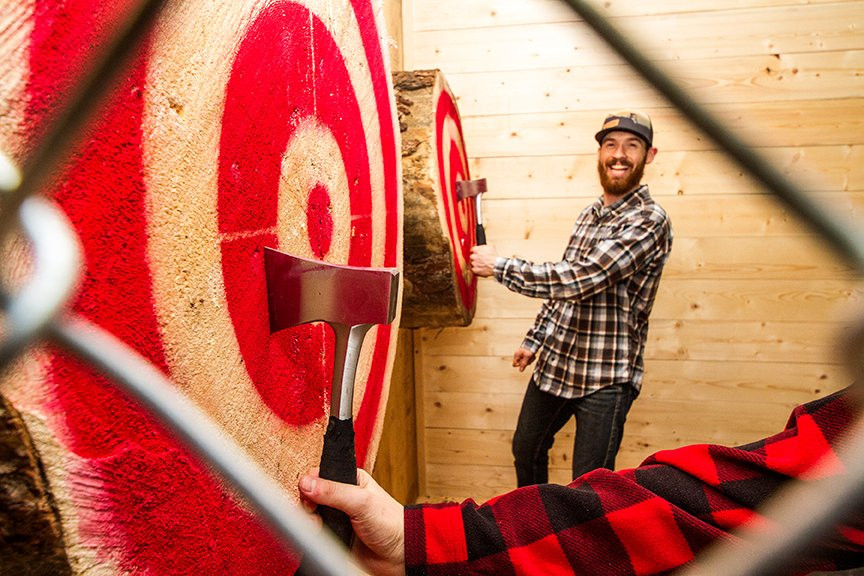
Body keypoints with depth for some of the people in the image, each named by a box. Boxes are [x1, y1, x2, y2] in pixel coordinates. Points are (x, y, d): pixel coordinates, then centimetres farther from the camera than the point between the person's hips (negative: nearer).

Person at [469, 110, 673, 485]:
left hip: (605, 379, -8)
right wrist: (534, 340, 17)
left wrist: (498, 266, -20)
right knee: (526, 450, 24)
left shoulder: (650, 222, -18)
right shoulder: (589, 215, 8)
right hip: (553, 364, 8)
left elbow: (579, 279, -28)